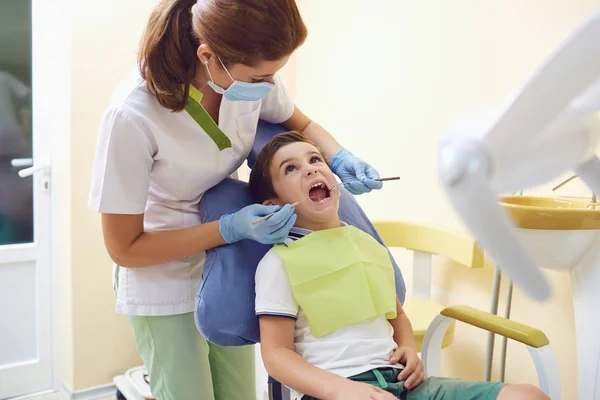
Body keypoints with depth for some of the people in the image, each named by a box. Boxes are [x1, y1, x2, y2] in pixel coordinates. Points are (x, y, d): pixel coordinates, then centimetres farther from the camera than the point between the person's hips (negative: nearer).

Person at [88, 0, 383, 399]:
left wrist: (340, 157, -16)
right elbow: (125, 248, -20)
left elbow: (303, 125, 6)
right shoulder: (132, 115, -31)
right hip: (163, 277, -4)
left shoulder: (253, 74, -17)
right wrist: (231, 228, -29)